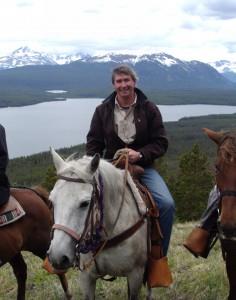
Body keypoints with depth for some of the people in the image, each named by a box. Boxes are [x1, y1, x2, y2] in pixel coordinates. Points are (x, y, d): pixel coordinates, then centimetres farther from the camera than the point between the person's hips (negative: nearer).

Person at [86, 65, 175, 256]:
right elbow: (93, 143, 6)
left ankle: (159, 254, -1)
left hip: (143, 166, -1)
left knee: (167, 204, -21)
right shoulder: (102, 111, 4)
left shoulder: (149, 109, 0)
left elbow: (161, 143, -1)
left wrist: (140, 154, -18)